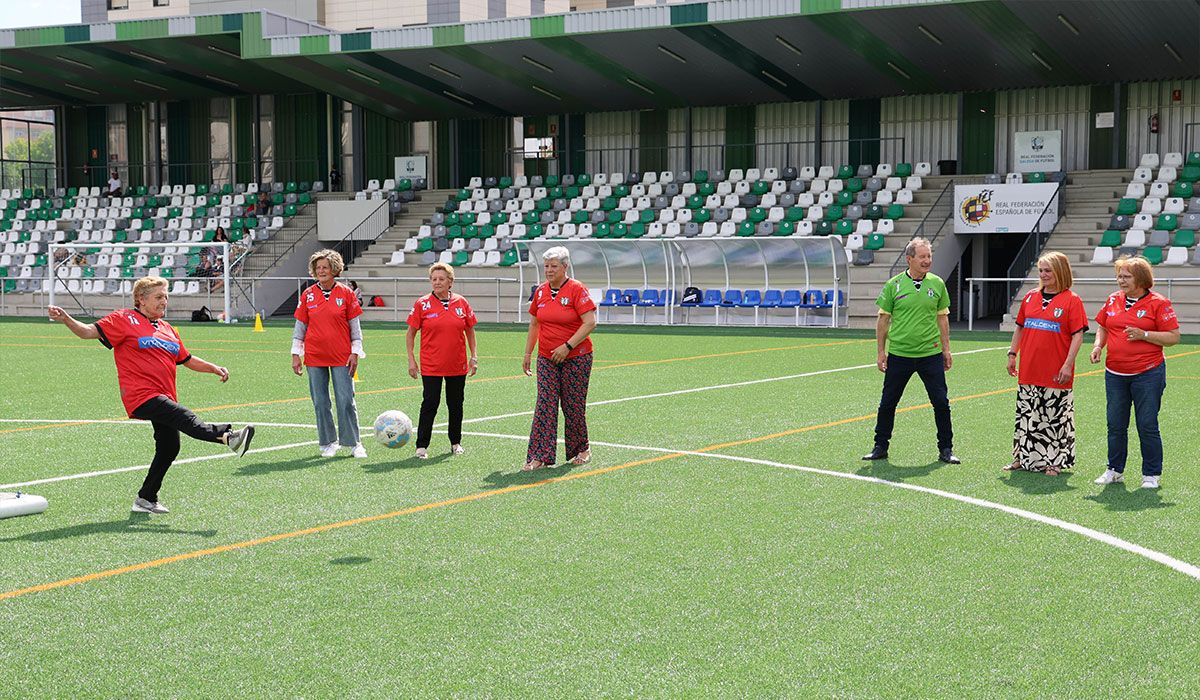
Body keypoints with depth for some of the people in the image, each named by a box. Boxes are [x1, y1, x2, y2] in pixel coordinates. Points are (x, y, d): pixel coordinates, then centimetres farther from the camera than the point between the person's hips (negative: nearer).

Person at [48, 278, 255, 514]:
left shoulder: (167, 328, 22)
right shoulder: (124, 319, 2)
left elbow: (188, 360, 31)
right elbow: (89, 332, -5)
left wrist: (214, 368, 19)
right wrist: (66, 319, -21)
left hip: (165, 396, 8)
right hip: (141, 395, -8)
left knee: (168, 448, 7)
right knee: (186, 418, -30)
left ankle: (146, 499, 22)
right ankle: (227, 436, -55)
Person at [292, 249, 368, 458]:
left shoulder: (346, 293, 0)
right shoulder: (308, 295, 4)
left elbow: (355, 325, 3)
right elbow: (300, 326, 9)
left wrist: (355, 353, -1)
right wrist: (296, 354, 5)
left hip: (341, 357, -2)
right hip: (315, 357, 2)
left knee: (346, 401, -3)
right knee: (320, 403, 5)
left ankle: (354, 443, 8)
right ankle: (328, 443, 17)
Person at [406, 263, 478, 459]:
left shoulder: (461, 303, 2)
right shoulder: (422, 304, -4)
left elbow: (470, 331, 11)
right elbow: (411, 333, 1)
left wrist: (474, 357, 5)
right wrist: (411, 360, -4)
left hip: (458, 365, 3)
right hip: (431, 366, -2)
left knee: (456, 404, 12)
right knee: (430, 403, -6)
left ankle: (456, 442, 27)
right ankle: (422, 446, 1)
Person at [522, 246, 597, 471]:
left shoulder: (576, 289, -10)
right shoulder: (540, 291, 8)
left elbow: (590, 323, -16)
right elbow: (534, 324, 17)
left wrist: (567, 346, -19)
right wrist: (527, 354, 15)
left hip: (576, 357, -4)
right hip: (546, 358, 4)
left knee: (573, 406, 4)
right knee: (544, 405, -4)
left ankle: (582, 449, 24)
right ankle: (540, 457, -6)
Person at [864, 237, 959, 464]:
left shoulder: (937, 284, 3)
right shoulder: (894, 285, -3)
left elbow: (942, 318, 10)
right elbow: (883, 319, 2)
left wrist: (946, 349, 8)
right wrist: (880, 351, 0)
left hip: (931, 354, 1)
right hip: (899, 354, -1)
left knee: (941, 403, 0)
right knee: (887, 403, 6)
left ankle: (946, 449, 12)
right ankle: (880, 447, 20)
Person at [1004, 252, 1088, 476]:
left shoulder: (1072, 300, -6)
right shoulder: (1030, 297, 10)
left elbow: (1078, 335, -9)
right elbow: (1020, 328, 18)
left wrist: (1068, 365, -15)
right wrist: (1012, 354, 12)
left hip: (1055, 374, -5)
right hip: (1028, 372, 5)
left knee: (1055, 417, 2)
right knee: (1025, 415, 10)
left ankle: (1054, 462, 13)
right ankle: (1023, 457, 21)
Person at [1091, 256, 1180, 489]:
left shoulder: (1158, 303, -7)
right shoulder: (1113, 300, 9)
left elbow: (1173, 337, -7)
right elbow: (1102, 326, 21)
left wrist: (1144, 335, -17)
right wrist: (1099, 345, 1)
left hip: (1147, 374, -5)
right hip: (1115, 374, 5)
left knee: (1147, 425, -1)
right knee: (1115, 424, 9)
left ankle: (1151, 474, 10)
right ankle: (1115, 470, 21)